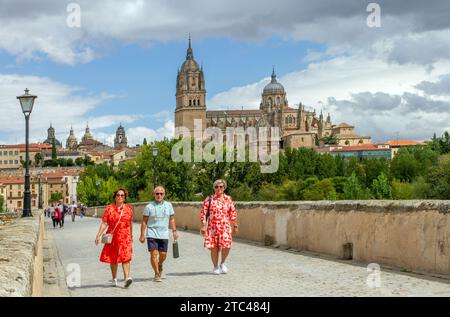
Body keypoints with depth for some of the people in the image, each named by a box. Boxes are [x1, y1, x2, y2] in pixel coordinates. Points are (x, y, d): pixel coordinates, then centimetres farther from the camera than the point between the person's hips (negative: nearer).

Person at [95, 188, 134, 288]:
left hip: (125, 237, 0)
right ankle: (114, 278, 26)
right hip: (112, 237, 0)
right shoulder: (109, 208, 1)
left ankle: (127, 277, -25)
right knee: (113, 258, 10)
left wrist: (131, 235, 23)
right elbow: (104, 223, -2)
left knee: (126, 257, -15)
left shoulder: (129, 208, 6)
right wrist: (98, 235, -11)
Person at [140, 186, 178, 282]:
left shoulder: (168, 205, 7)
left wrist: (174, 231, 7)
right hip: (152, 234, -3)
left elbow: (172, 219, 15)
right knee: (154, 254, -10)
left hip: (164, 235, 3)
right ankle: (157, 274, -2)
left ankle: (160, 265, 39)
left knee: (163, 254, 6)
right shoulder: (149, 207, -2)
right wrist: (142, 235, -4)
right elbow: (144, 221, 0)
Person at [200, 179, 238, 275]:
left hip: (225, 227, 1)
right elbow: (203, 212, 0)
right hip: (212, 227, -1)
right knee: (214, 248, 2)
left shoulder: (228, 199, 9)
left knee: (226, 246, -14)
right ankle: (215, 267, 21)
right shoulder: (209, 199, 2)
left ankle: (222, 263, 12)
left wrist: (235, 226, 14)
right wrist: (203, 226, -8)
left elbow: (233, 213, 14)